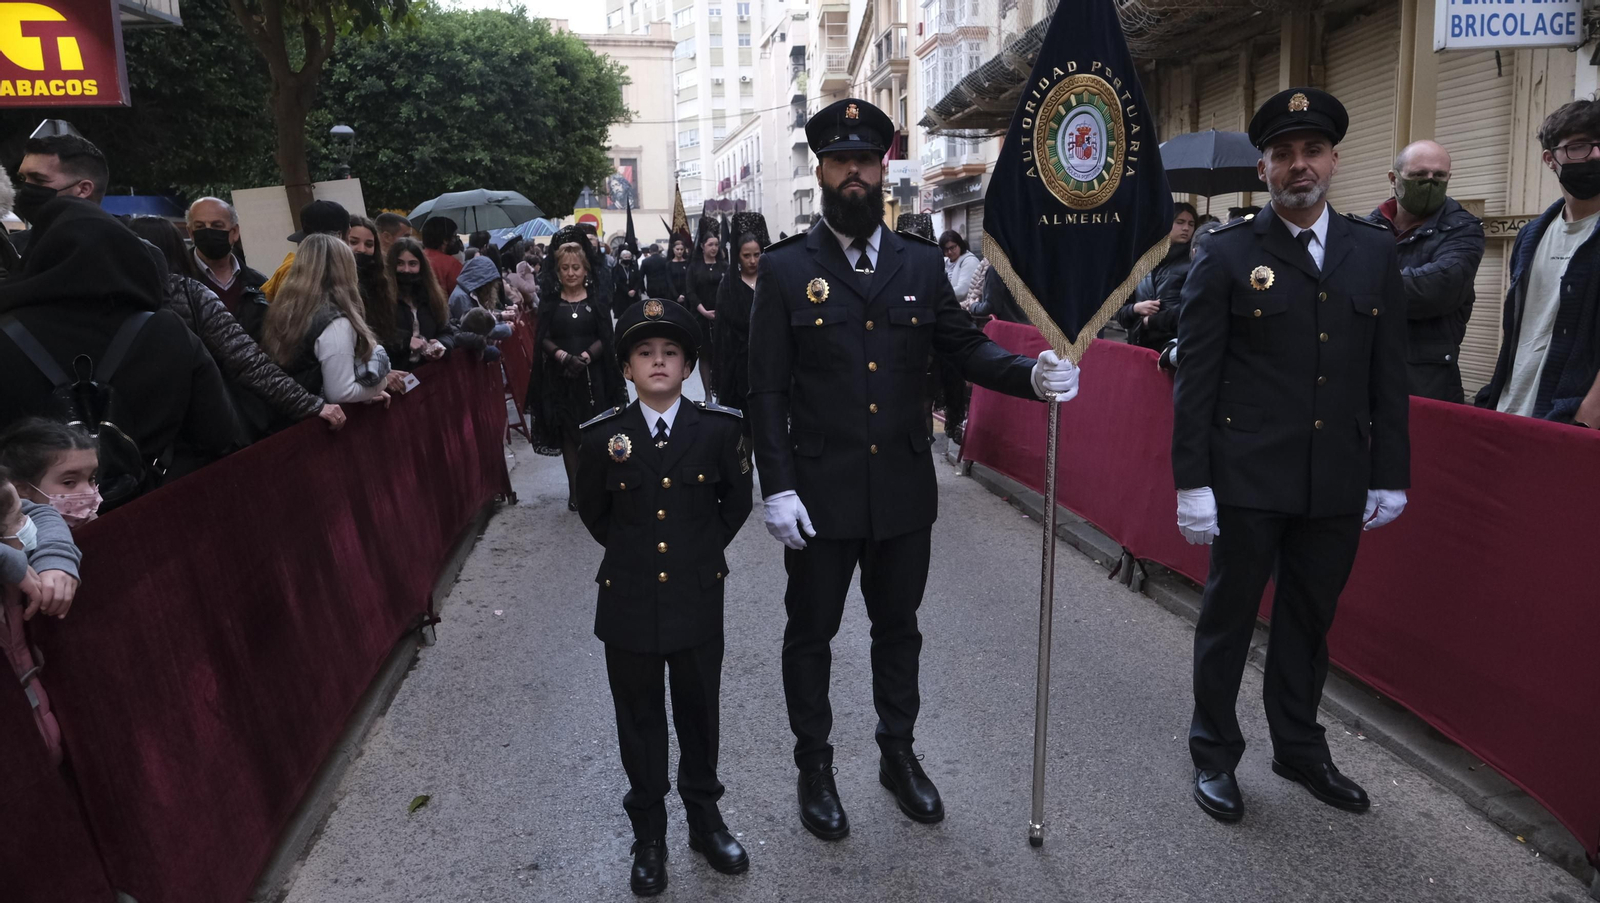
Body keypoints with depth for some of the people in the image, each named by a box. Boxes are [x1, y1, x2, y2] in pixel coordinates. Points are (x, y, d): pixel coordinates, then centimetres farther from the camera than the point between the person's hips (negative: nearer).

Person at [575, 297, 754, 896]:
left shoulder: (719, 429, -8)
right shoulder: (604, 437, -7)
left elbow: (737, 501, 7)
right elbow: (592, 511, 9)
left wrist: (705, 549, 4)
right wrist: (631, 551, 7)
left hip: (698, 600, 0)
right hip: (629, 603, 0)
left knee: (700, 715, 15)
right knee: (640, 720, 15)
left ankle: (704, 818, 38)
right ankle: (649, 834, 34)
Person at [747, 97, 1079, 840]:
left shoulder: (922, 264, 5)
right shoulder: (785, 269, -4)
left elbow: (965, 347, 4)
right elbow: (767, 390, -7)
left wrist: (1030, 374, -16)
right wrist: (777, 486, -13)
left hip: (904, 490, 3)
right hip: (820, 493, -2)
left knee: (898, 627, 18)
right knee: (810, 633, 12)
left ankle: (898, 753, 40)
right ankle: (814, 765, 34)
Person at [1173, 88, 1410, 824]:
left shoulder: (1375, 252, 7)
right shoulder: (1227, 254, -5)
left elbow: (1388, 375, 8)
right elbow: (1194, 377, -8)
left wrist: (1390, 477, 6)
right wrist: (1192, 482, -11)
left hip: (1337, 484, 4)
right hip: (1248, 480, -3)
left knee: (1309, 622, 17)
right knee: (1229, 619, 9)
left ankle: (1299, 748, 37)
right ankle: (1214, 754, 27)